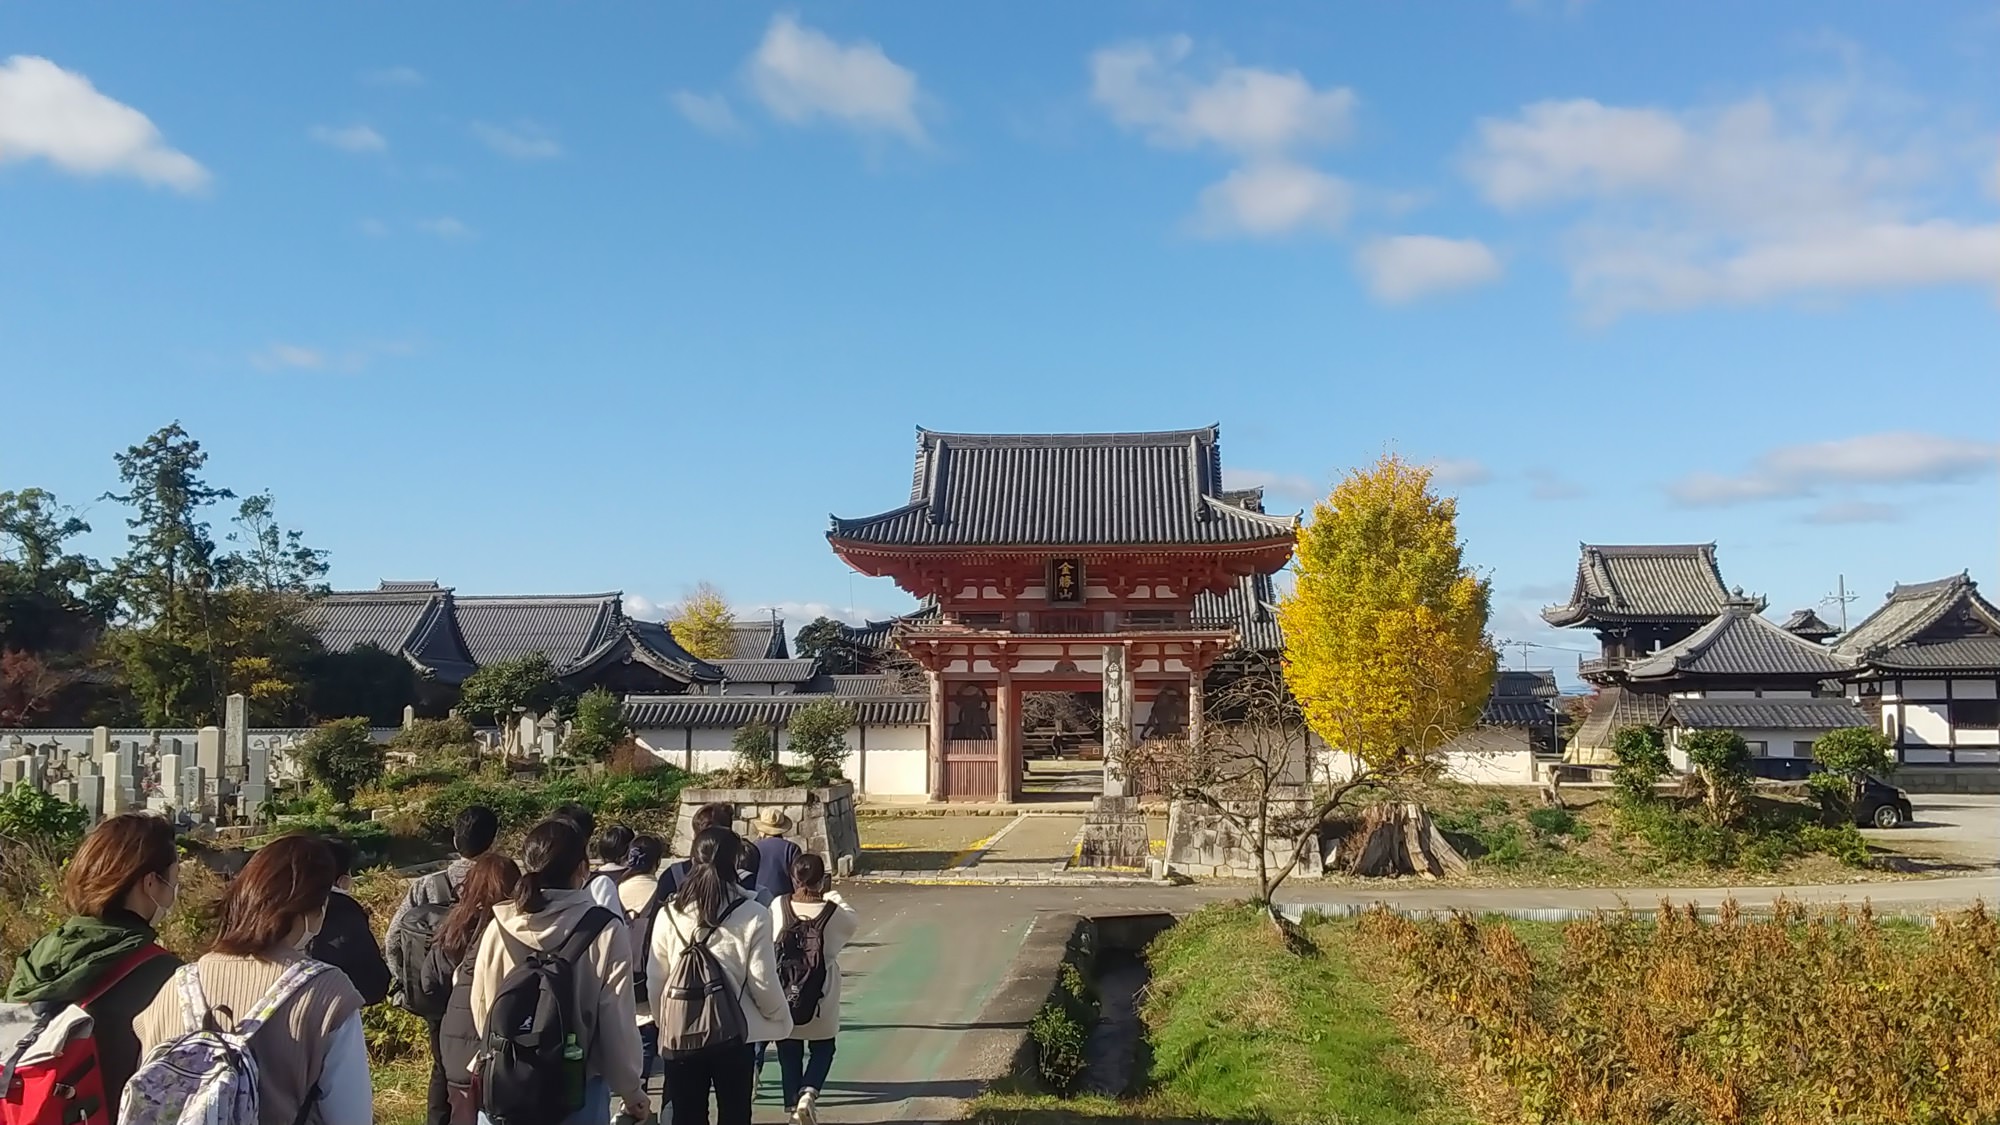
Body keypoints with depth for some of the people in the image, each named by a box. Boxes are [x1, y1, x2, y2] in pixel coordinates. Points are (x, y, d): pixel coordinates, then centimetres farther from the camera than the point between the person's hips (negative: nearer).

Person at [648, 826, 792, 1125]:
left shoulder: (669, 915, -5)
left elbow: (655, 982, 1)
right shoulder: (751, 915, -13)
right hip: (733, 1034, -2)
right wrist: (782, 1021, 9)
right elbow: (763, 982, -9)